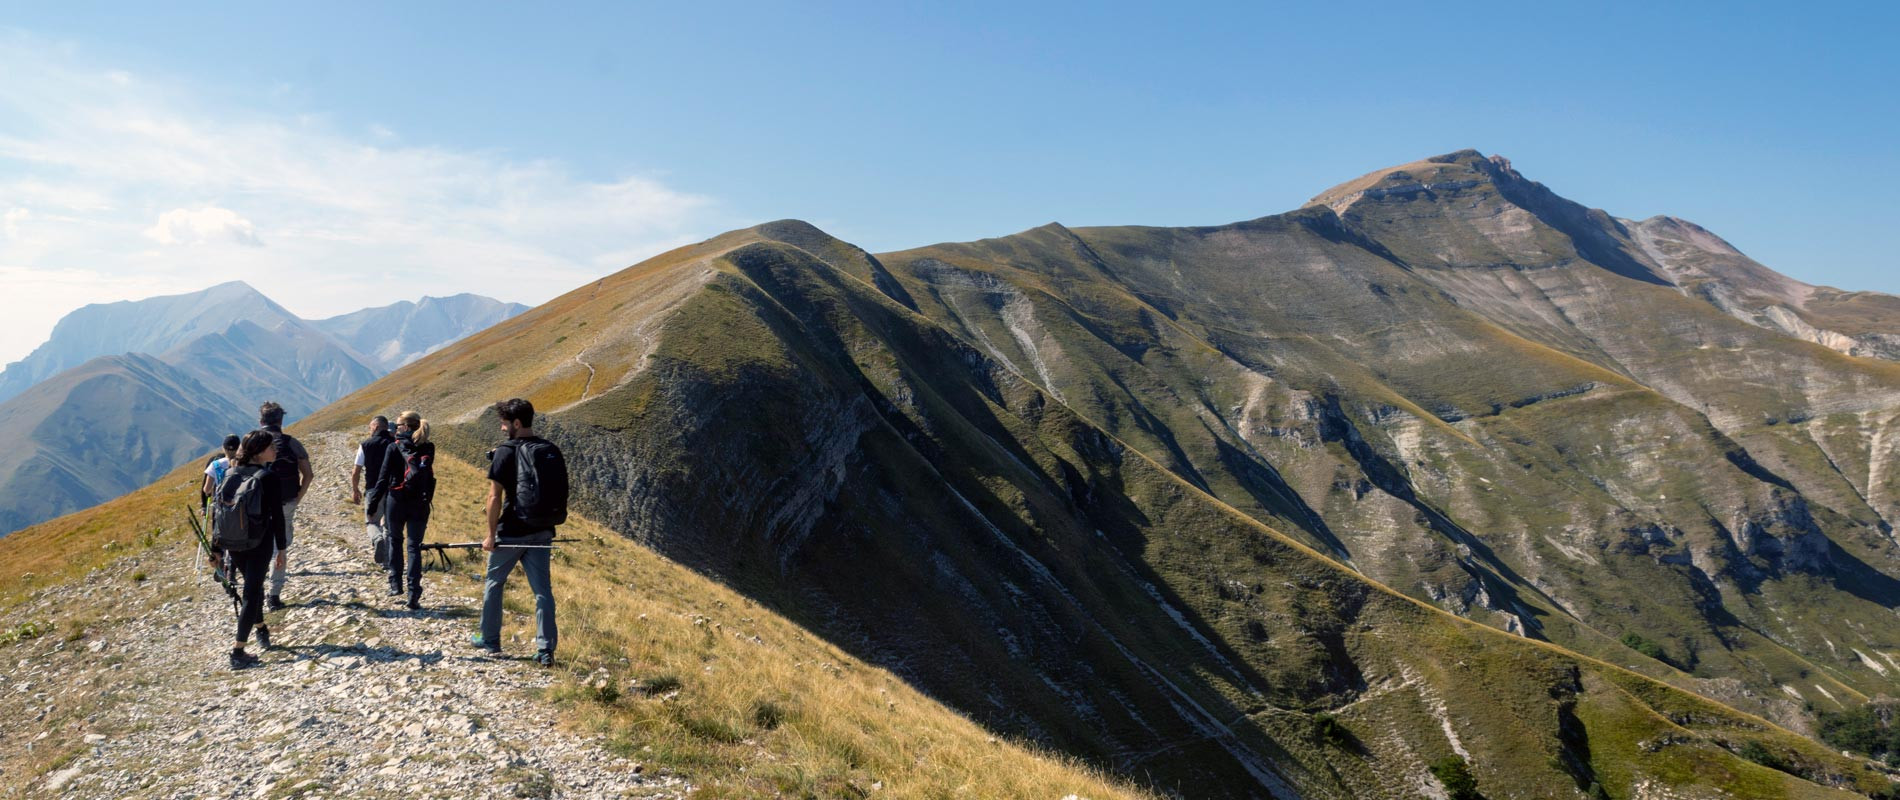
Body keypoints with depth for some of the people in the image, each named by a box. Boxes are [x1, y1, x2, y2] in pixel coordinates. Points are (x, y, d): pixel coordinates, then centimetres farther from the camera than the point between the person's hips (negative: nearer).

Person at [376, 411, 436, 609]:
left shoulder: (394, 448, -8)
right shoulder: (428, 449, 0)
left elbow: (383, 479, -8)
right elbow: (429, 477, 5)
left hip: (396, 502, -2)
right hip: (420, 504, 2)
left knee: (395, 540, 22)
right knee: (415, 547, 4)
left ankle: (395, 584, 23)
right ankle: (414, 596, -4)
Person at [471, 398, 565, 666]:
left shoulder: (506, 452, -11)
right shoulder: (552, 451, 5)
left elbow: (495, 497, -12)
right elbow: (560, 492, 8)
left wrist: (491, 535, -6)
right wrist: (548, 523, 15)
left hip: (511, 532, -4)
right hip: (542, 533, 4)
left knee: (493, 583, 17)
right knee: (542, 589, 6)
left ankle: (490, 640, 28)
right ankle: (546, 650, 2)